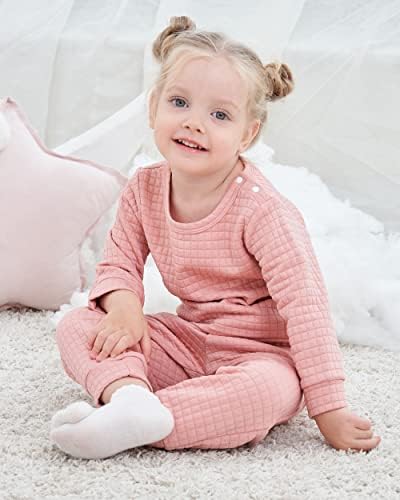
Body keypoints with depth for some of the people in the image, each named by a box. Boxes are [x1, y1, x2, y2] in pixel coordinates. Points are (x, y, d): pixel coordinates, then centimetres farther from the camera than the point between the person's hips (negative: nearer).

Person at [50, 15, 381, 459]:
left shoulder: (261, 210, -22)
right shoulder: (144, 189, -5)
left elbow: (304, 304, -23)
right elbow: (119, 262, 6)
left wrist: (328, 409, -25)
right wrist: (125, 307, -20)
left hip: (258, 353, -5)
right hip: (188, 341, 5)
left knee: (272, 389, -39)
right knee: (76, 327, -10)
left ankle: (134, 423, -38)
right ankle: (129, 394, -36)